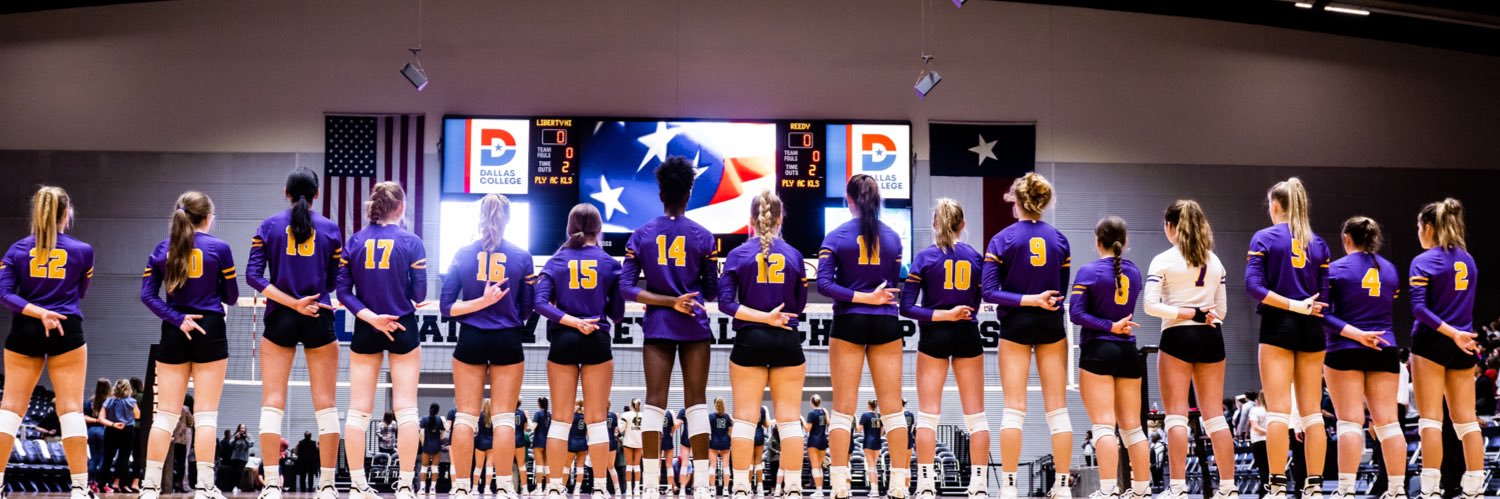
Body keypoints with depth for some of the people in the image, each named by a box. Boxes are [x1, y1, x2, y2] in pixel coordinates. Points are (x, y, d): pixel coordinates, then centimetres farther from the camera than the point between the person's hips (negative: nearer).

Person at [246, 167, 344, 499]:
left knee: (272, 403, 2)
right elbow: (333, 281, 3)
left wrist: (291, 301, -11)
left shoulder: (268, 227, 3)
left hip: (280, 320, 0)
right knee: (325, 404, 3)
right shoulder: (330, 229, 2)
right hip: (319, 320, 0)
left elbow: (254, 275, -6)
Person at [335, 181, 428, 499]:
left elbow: (343, 292, -4)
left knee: (359, 410, 6)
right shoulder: (411, 242, -6)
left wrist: (371, 316, -9)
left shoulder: (354, 242, 2)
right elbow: (419, 294, -6)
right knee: (406, 409, 1)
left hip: (365, 331, 2)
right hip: (403, 329, -2)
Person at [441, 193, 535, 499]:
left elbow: (447, 306, -7)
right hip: (508, 342, -1)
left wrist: (480, 302, -12)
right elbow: (526, 309, 0)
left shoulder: (463, 254, -2)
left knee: (465, 416, 6)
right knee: (504, 417, 4)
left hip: (471, 341, 1)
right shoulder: (521, 256, -4)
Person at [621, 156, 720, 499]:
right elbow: (711, 287, 0)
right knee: (696, 401, 2)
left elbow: (626, 286, -5)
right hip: (694, 325, -1)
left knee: (655, 400, 3)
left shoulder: (641, 235, 1)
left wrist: (667, 300, -7)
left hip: (657, 324, 1)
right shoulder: (703, 236, -2)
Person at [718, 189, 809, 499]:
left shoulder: (738, 255, -1)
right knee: (789, 417, 5)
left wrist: (762, 317, -10)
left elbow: (726, 303, -9)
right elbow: (799, 305, 6)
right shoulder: (793, 255, 2)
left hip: (750, 340, -1)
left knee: (745, 418, 2)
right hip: (787, 341, 1)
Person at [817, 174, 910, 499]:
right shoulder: (892, 237, 4)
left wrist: (862, 297, -10)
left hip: (849, 323, -2)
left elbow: (824, 283, -12)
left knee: (843, 408, 3)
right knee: (892, 407, 6)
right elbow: (895, 285, 6)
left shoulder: (836, 237, -4)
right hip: (886, 324, 2)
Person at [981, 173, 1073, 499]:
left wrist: (1028, 299, -13)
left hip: (1016, 325, -2)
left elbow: (989, 292, -13)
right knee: (1057, 408, 5)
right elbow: (1063, 289, 3)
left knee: (1014, 408, 0)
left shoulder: (1001, 240, -6)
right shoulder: (1059, 239, 3)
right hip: (1051, 324, 2)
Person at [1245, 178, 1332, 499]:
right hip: (1312, 329, 4)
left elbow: (1254, 286, -12)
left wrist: (1293, 304, -13)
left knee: (1278, 410, -4)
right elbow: (1325, 295, 5)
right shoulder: (1318, 243, 9)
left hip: (1278, 327, -4)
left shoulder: (1264, 238, -2)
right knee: (1312, 411, 6)